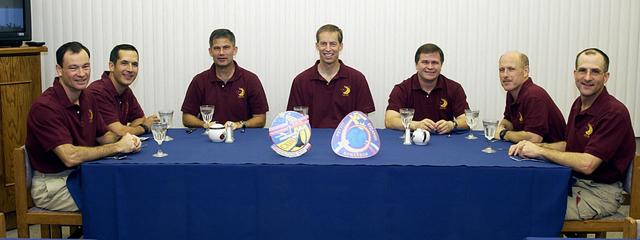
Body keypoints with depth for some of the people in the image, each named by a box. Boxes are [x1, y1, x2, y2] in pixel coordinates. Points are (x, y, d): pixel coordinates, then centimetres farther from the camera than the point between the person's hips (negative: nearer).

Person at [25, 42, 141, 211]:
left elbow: (104, 135, 14)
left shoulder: (86, 99, 7)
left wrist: (126, 140, -9)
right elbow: (70, 157, -29)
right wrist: (118, 147, -22)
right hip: (53, 184, -8)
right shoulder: (45, 107, -21)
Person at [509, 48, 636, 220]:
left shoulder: (615, 113, -21)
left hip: (600, 191, -8)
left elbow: (587, 164, -27)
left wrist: (540, 151, -19)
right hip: (575, 182, 8)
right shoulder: (579, 104, 7)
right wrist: (533, 146, -1)